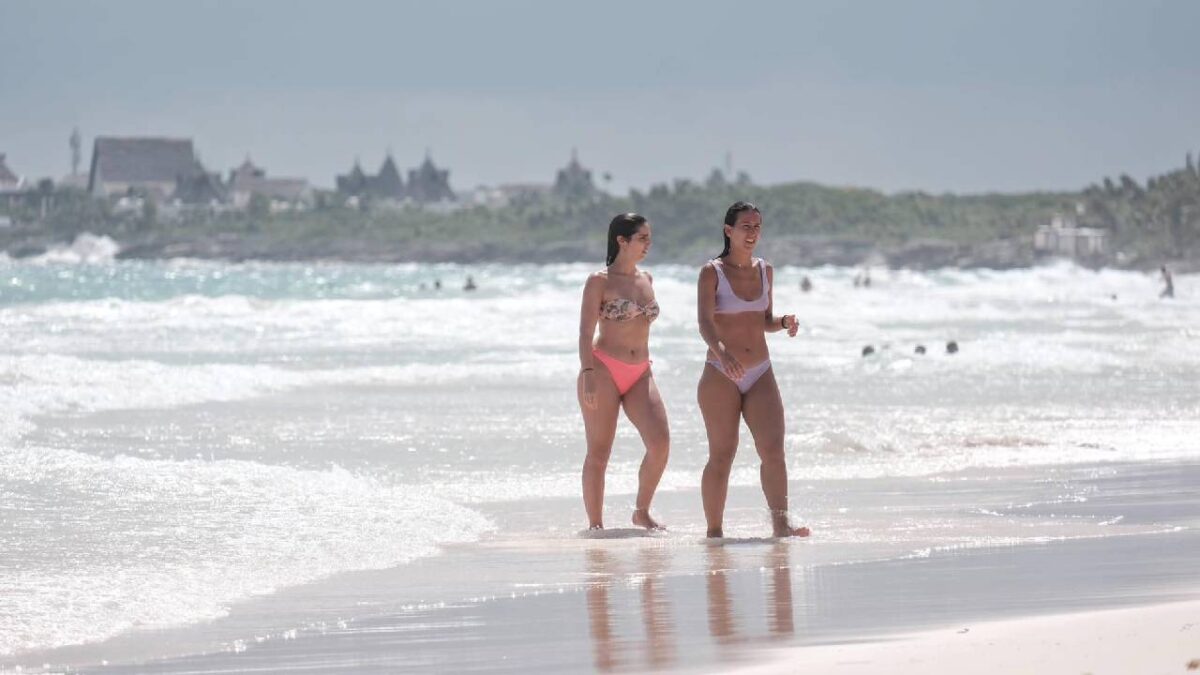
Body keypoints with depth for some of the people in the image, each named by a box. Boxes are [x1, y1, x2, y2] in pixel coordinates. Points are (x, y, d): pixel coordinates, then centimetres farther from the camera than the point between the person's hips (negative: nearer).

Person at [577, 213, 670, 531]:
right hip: (604, 370, -5)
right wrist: (588, 374, -19)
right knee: (599, 453, -1)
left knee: (660, 442, -12)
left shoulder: (646, 280, 14)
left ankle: (642, 512, 3)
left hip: (640, 374, 5)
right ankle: (595, 524, 6)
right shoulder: (600, 281, -4)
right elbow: (586, 331, -9)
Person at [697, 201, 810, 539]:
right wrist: (721, 352, -36)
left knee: (773, 449, -11)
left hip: (761, 374, 4)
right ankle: (714, 530, 4)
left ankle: (781, 523, -16)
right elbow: (705, 323, -17)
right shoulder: (712, 272, -5)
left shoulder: (765, 271, 11)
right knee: (722, 456, -3)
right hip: (720, 376, -4)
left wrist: (784, 322, -2)